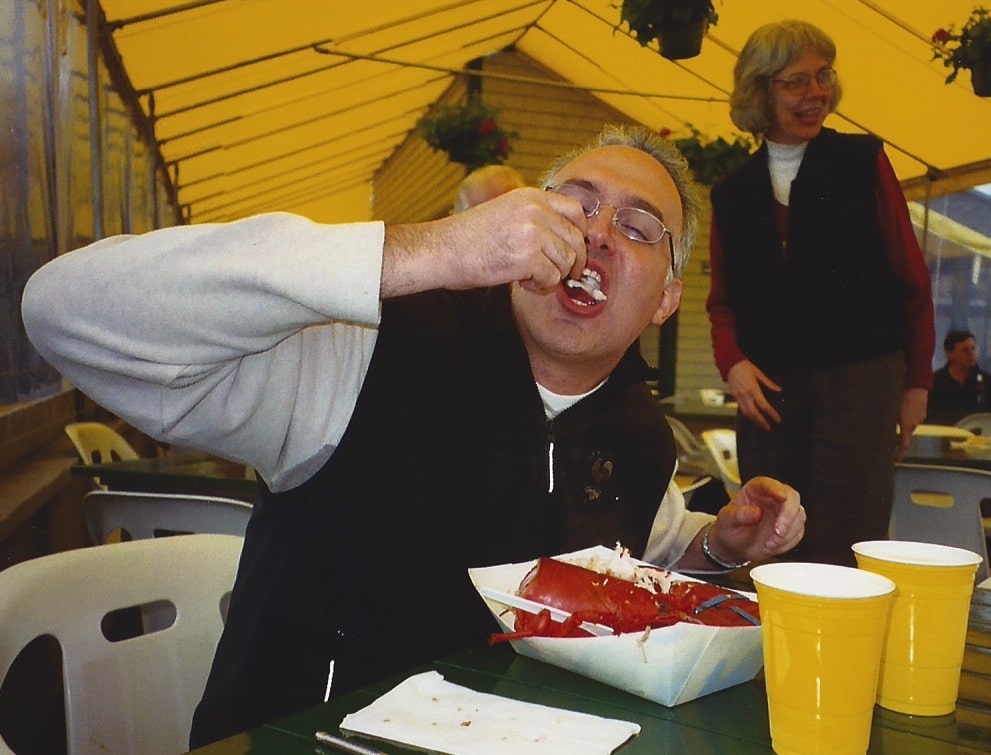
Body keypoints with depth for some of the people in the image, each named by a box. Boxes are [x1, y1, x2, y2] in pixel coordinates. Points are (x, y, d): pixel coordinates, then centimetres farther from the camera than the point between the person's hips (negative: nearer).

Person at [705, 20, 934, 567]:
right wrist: (733, 363, -5)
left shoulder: (863, 163, 2)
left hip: (861, 382, -3)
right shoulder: (733, 192, 10)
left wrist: (916, 382, 4)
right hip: (770, 388, 3)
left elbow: (911, 280, 4)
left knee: (841, 556, -4)